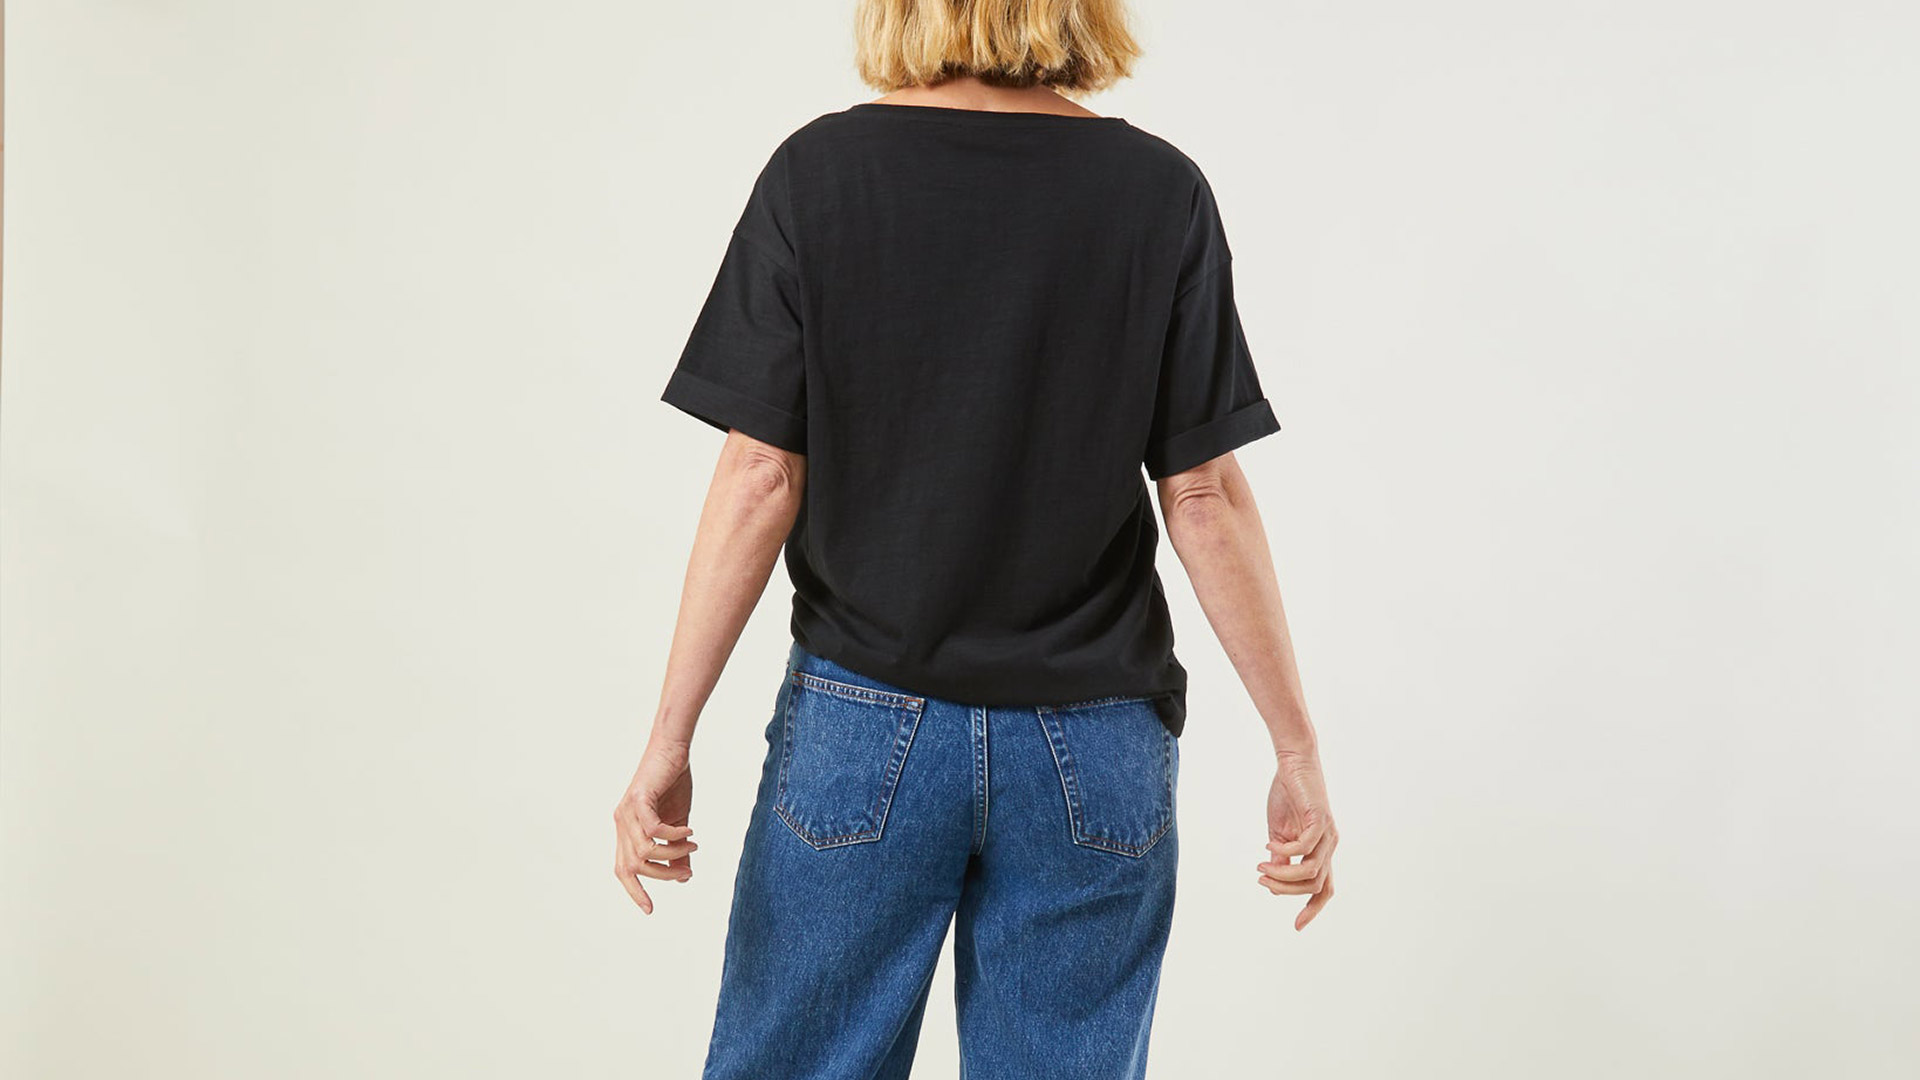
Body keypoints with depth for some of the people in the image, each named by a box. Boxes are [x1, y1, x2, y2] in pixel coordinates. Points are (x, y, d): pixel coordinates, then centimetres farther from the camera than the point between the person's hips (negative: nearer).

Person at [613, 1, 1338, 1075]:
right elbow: (1205, 497, -5)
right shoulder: (1161, 192, -3)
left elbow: (761, 478, -8)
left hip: (860, 731, -1)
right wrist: (1299, 750, 3)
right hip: (1093, 753, 1)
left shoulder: (819, 172, -5)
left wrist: (669, 741, -3)